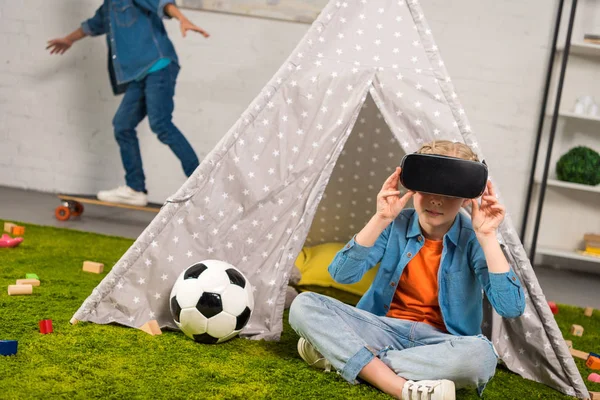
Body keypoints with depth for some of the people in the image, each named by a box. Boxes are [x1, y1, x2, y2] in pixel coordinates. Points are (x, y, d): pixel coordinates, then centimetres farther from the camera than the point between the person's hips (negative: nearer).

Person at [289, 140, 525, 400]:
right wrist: (380, 220, -24)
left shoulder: (472, 240, -10)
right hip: (385, 328, 2)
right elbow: (341, 274, -14)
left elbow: (512, 309, -22)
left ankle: (342, 355, -25)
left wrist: (487, 237, -26)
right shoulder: (397, 225, -5)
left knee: (481, 355, -37)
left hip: (438, 342, -1)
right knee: (304, 305, -19)